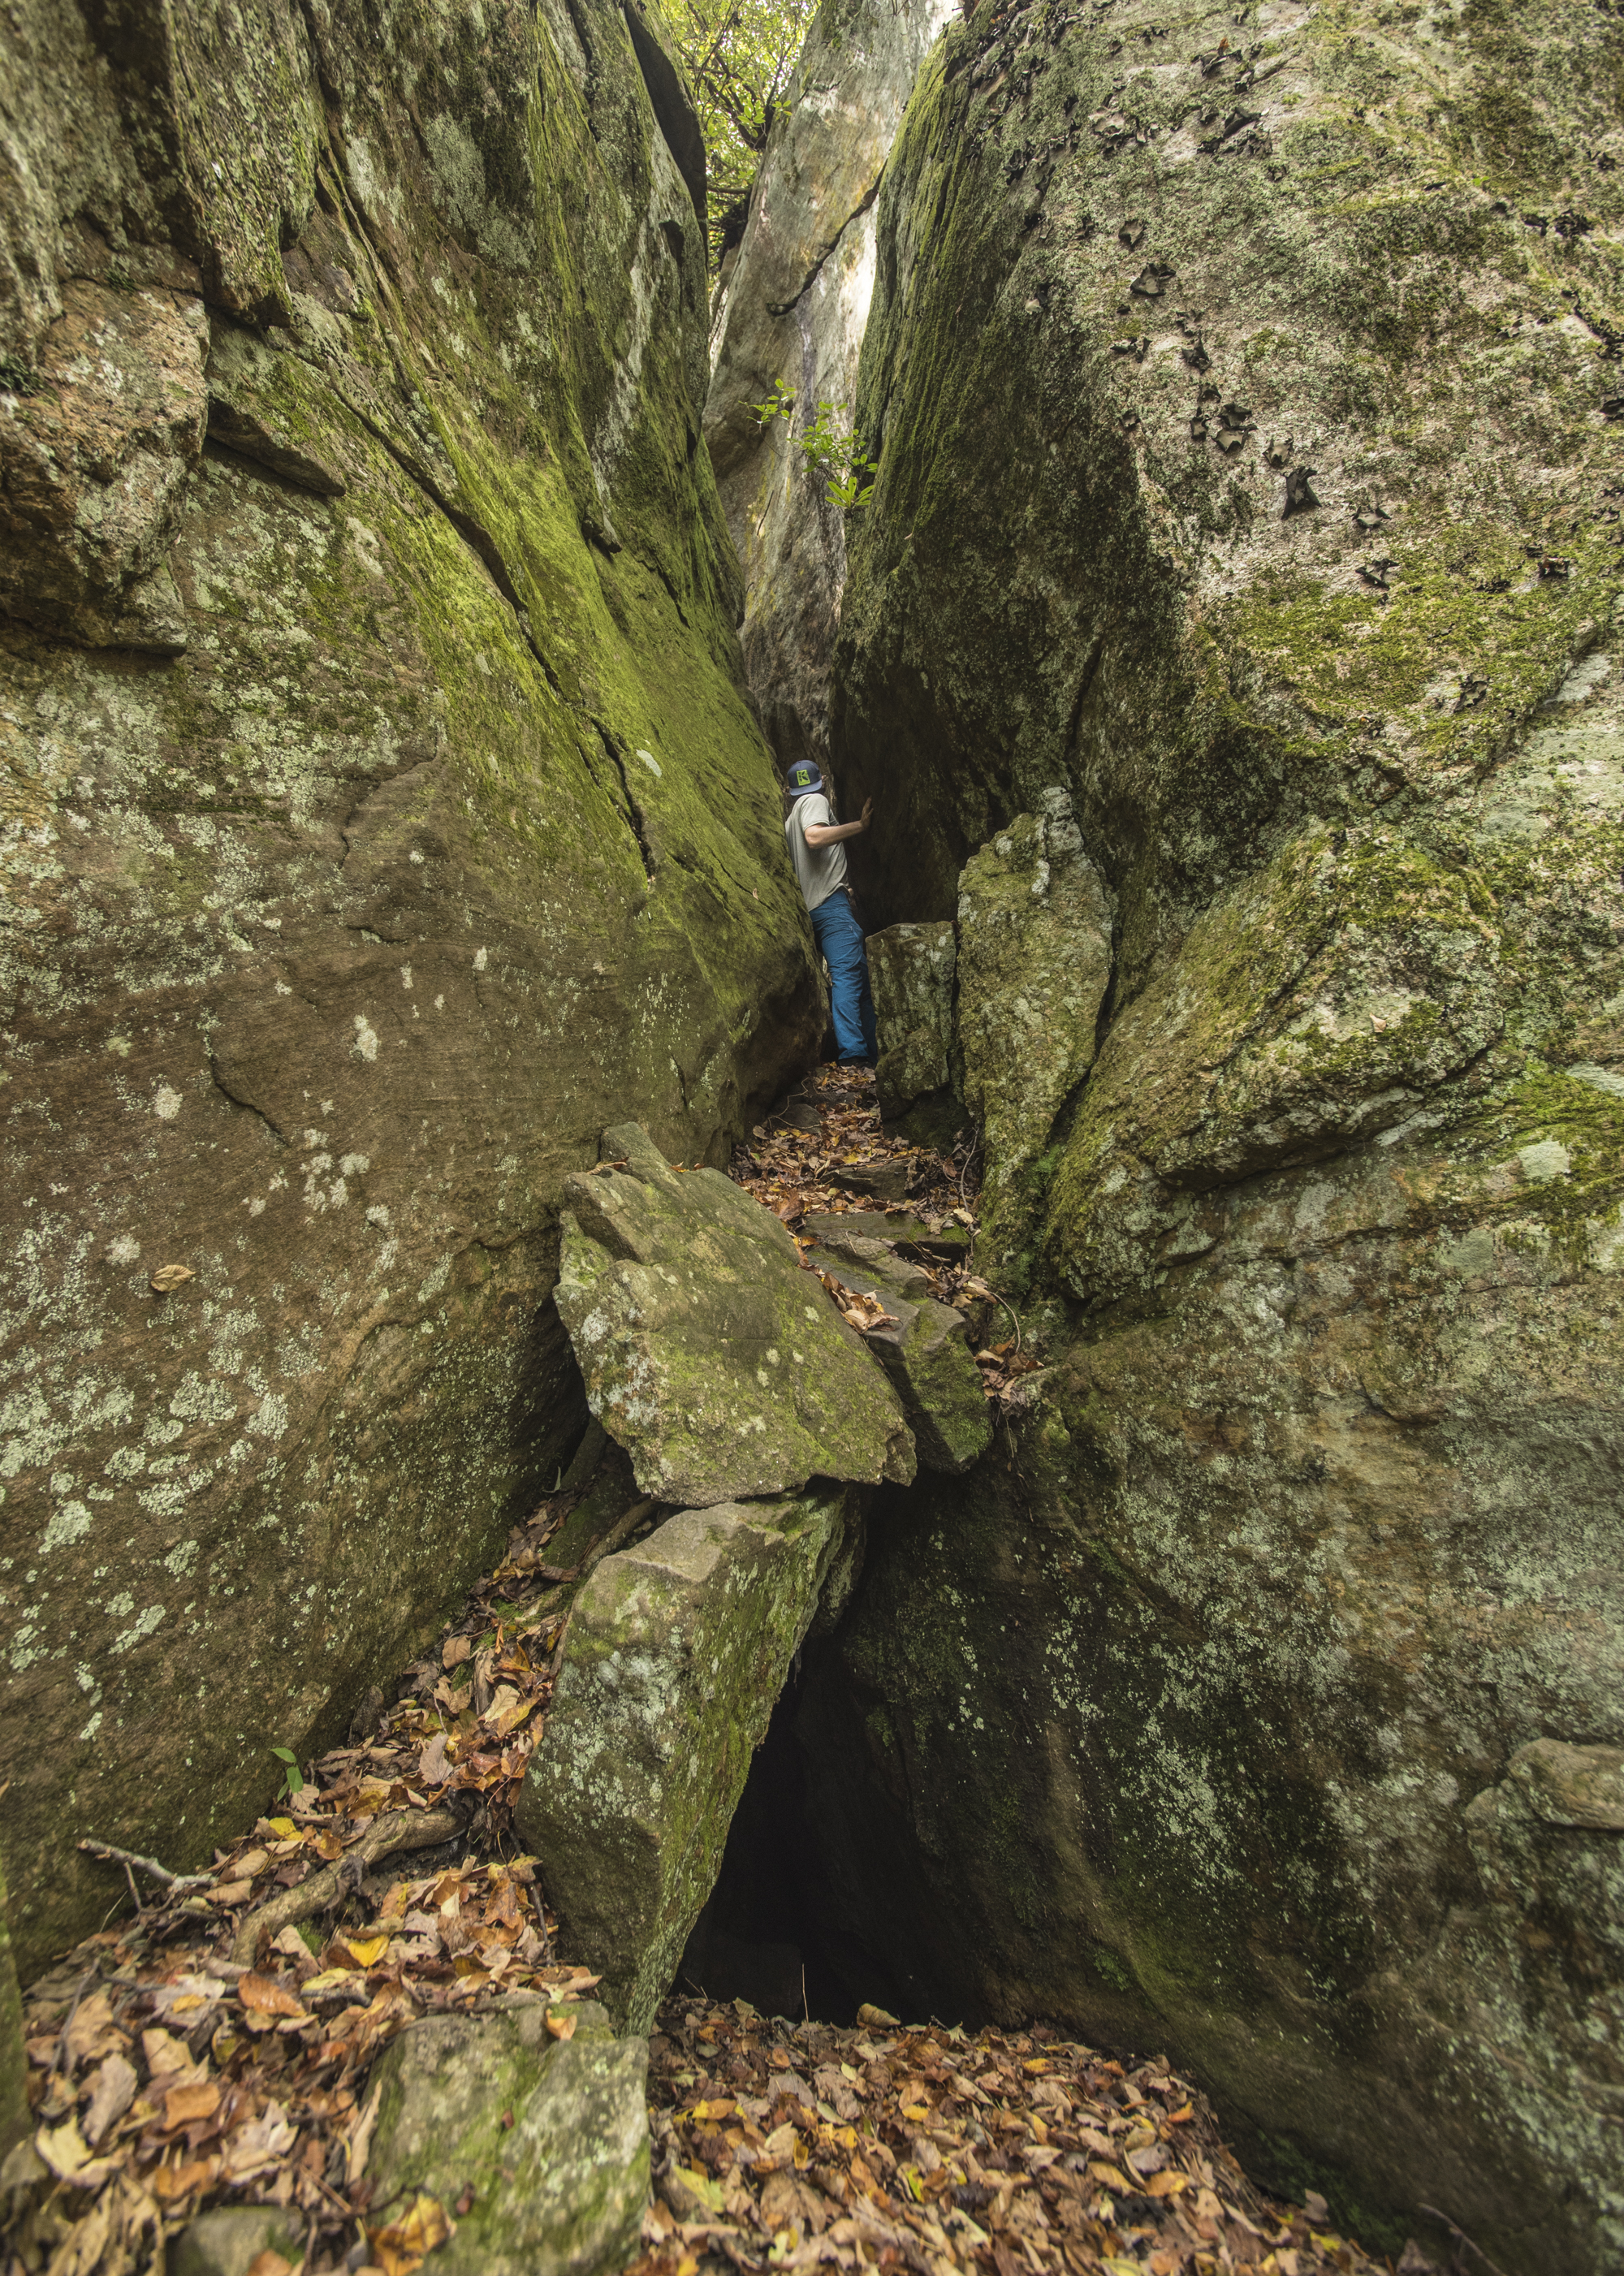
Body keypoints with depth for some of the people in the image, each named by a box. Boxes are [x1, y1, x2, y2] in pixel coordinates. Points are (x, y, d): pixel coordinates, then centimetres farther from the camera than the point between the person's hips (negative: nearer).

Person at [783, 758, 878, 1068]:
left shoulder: (791, 818, 28)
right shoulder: (816, 800, 2)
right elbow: (814, 837, -18)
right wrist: (859, 825, -14)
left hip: (813, 905, 9)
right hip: (830, 899, -9)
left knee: (859, 974, 6)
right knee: (848, 974, -18)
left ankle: (871, 1053, 1)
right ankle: (852, 1054, -28)